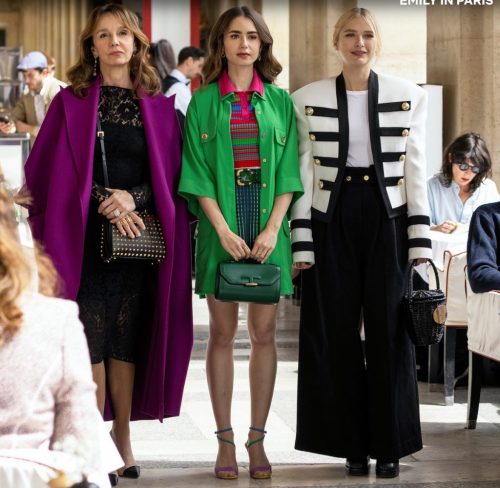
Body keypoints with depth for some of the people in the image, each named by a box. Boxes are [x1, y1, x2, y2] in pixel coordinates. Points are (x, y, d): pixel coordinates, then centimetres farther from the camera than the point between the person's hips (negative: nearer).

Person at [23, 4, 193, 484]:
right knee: (91, 339, -5)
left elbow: (168, 175, 6)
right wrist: (105, 203, -12)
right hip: (86, 239, -2)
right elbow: (54, 173, -2)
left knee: (128, 339, 5)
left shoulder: (158, 106, 9)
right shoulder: (71, 102, 4)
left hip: (138, 238, 2)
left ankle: (122, 436, 16)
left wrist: (133, 198, -12)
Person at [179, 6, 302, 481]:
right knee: (222, 333, 1)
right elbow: (198, 174, -1)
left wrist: (273, 228, -9)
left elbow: (288, 173, 4)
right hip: (220, 227, -1)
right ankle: (225, 439, 6)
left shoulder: (278, 102, 8)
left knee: (264, 333, 2)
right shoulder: (203, 103, 4)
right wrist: (224, 230, -12)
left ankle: (257, 438, 8)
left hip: (268, 228, 1)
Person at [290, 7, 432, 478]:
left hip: (388, 222, 0)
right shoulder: (307, 100, 3)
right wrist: (301, 245, -2)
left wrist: (420, 244, -1)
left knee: (389, 334, 1)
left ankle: (389, 445, 12)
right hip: (331, 224, 0)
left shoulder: (408, 97, 5)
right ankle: (353, 445, 13)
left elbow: (416, 174, 4)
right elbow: (302, 176, 3)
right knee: (337, 336, 2)